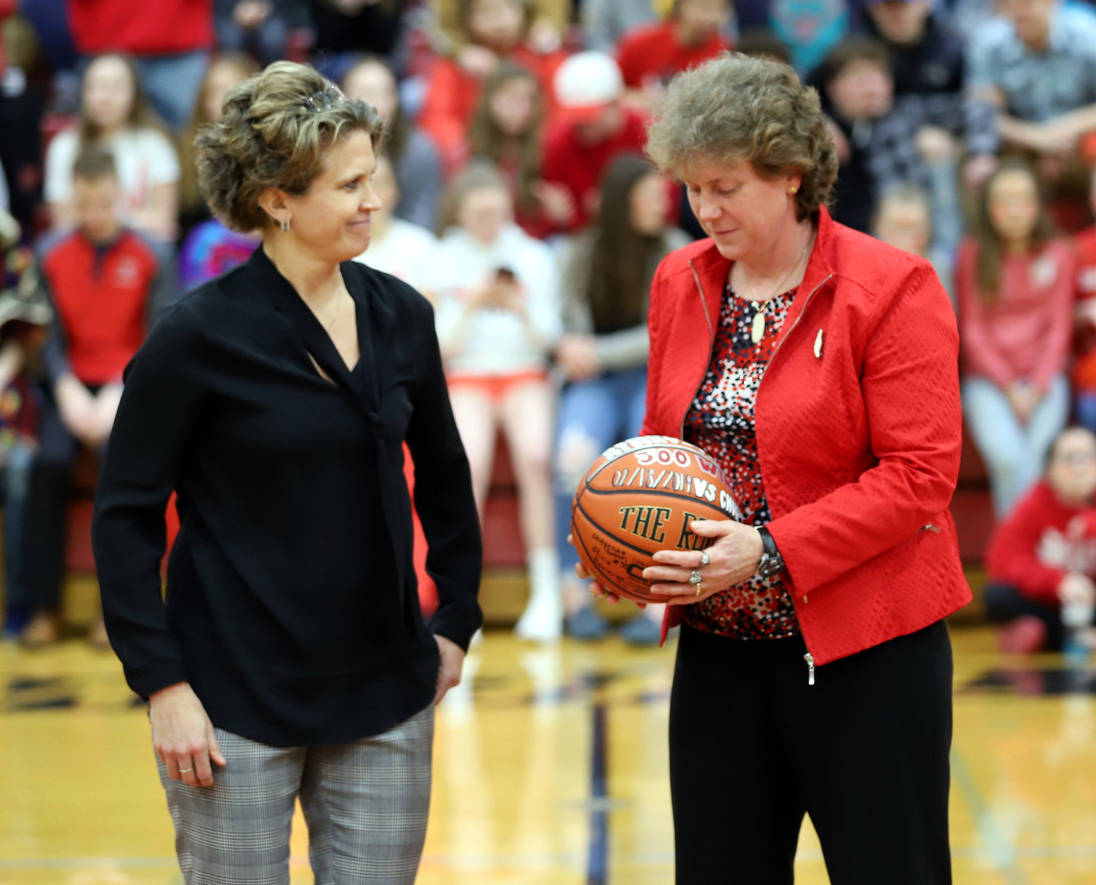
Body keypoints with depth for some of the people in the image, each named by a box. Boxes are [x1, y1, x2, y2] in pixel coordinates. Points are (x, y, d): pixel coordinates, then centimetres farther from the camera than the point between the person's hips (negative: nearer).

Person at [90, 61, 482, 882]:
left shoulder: (400, 315, 3)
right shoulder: (199, 335, -11)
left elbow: (444, 472, 18)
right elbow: (126, 516, -7)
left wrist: (457, 621, 15)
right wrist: (163, 686, -11)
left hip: (384, 699, 4)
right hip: (237, 702, -4)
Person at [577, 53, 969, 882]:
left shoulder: (890, 287, -10)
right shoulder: (680, 282, 9)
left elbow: (919, 474, -15)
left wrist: (771, 553, -22)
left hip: (864, 655, -5)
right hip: (718, 649, 6)